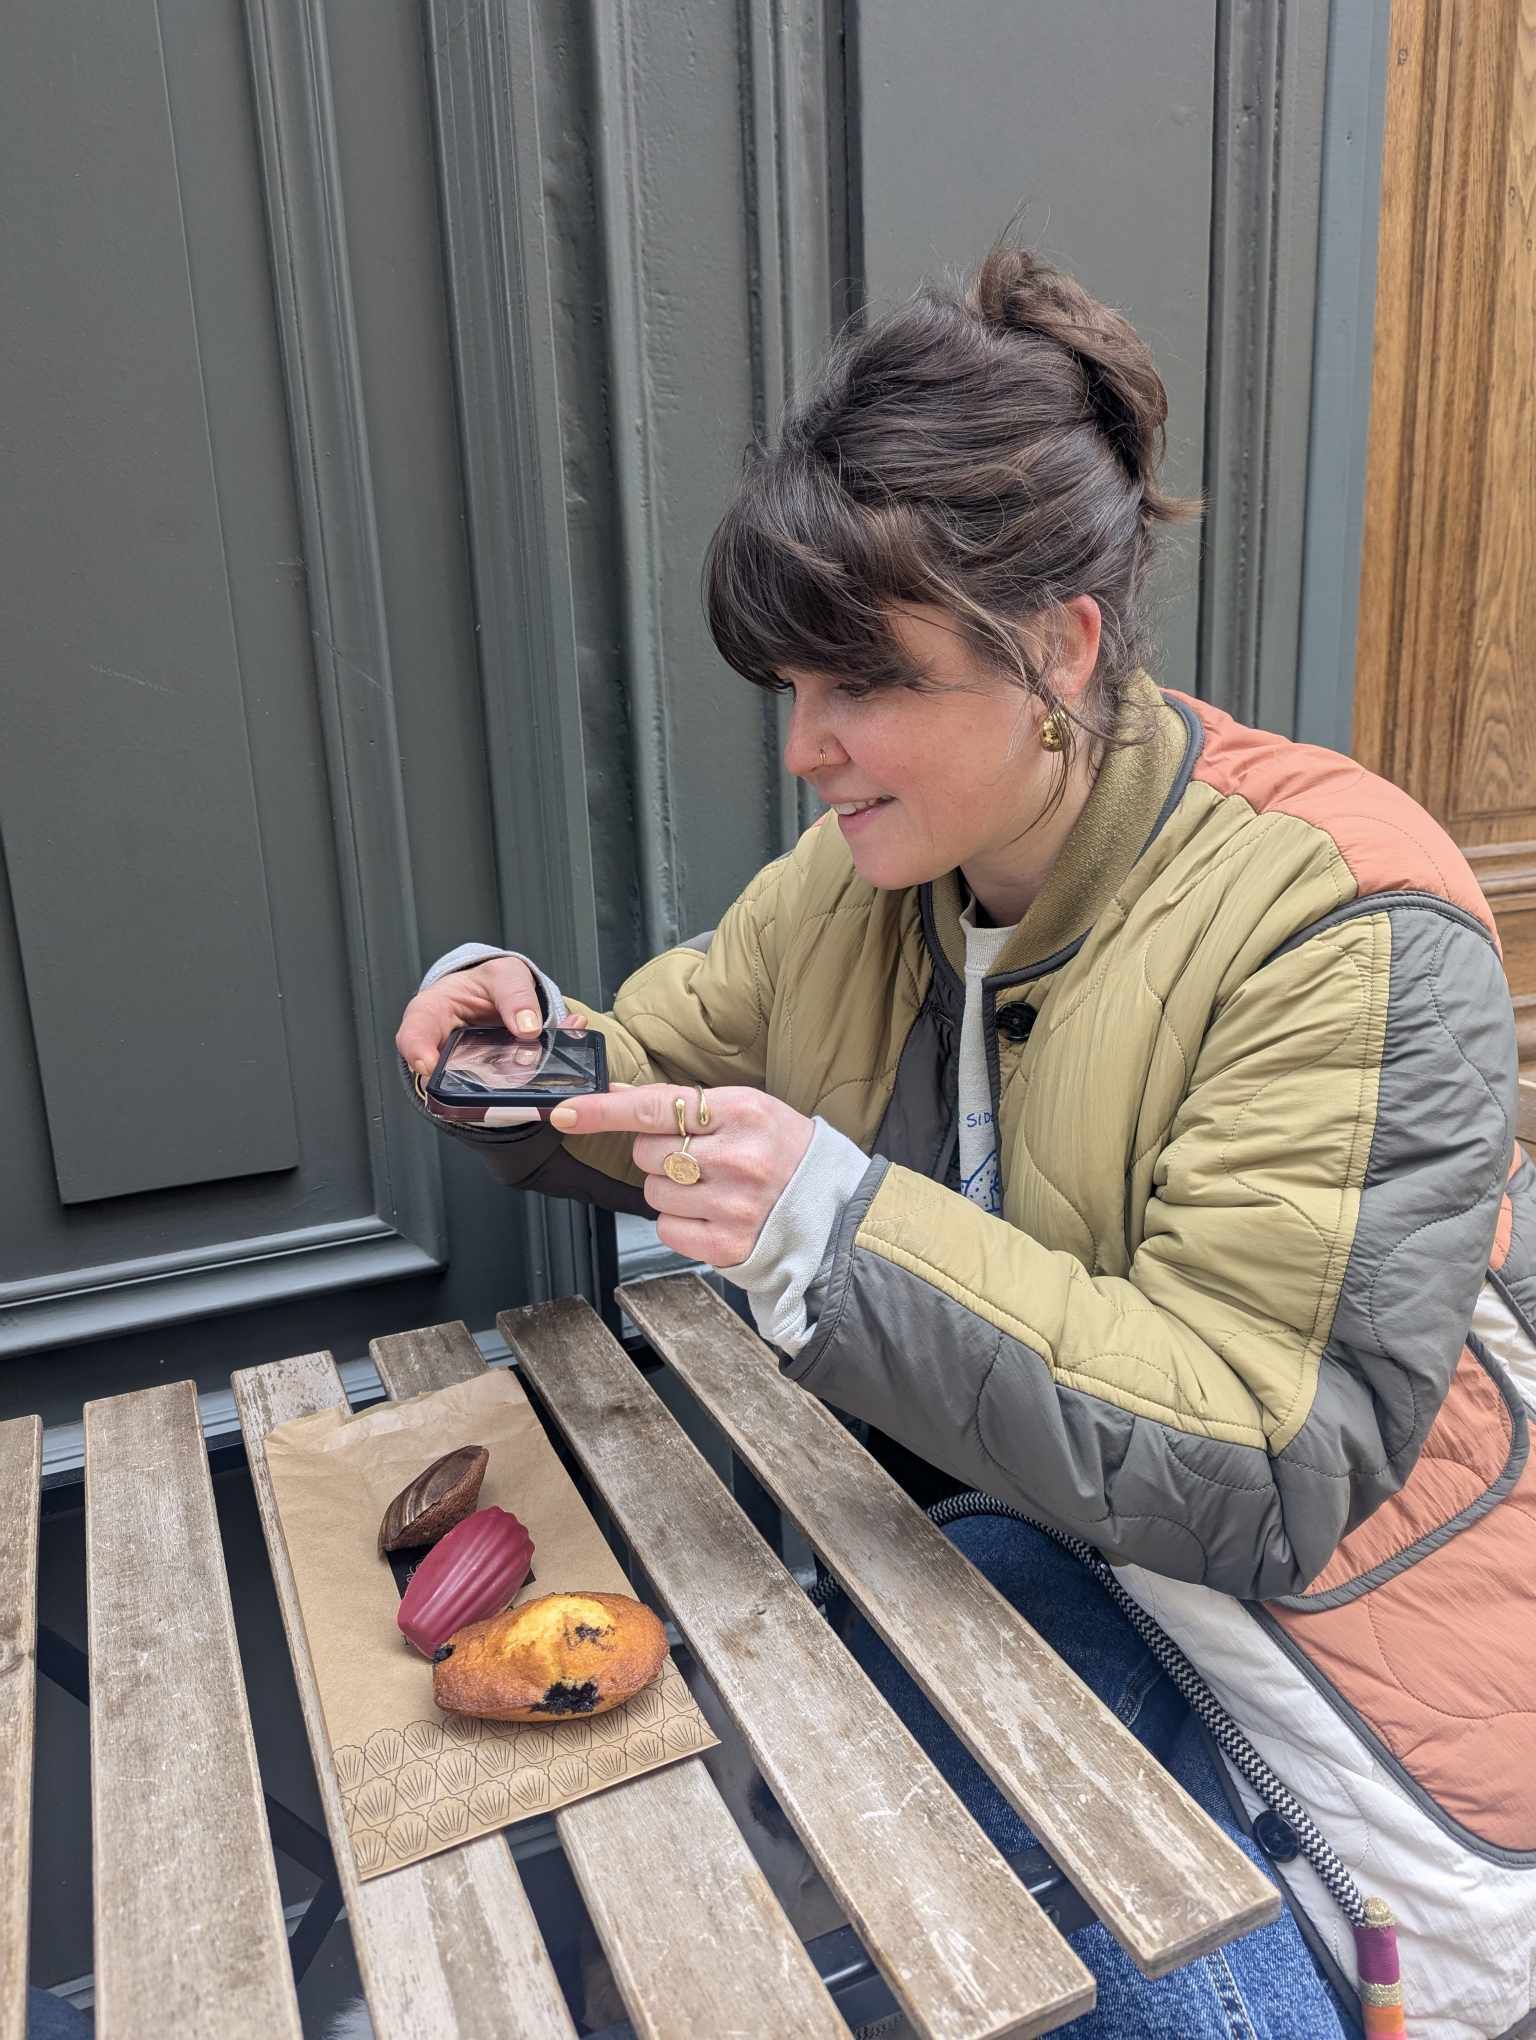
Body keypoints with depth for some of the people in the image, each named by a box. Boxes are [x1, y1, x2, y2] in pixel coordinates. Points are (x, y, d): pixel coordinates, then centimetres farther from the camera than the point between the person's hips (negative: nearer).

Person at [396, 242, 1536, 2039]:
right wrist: (530, 1044, -14)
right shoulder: (864, 870, -4)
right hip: (1033, 1533, 4)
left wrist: (839, 1234, -36)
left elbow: (1267, 1468, -27)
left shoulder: (1345, 932, -24)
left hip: (1324, 1611, -3)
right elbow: (675, 1074, 10)